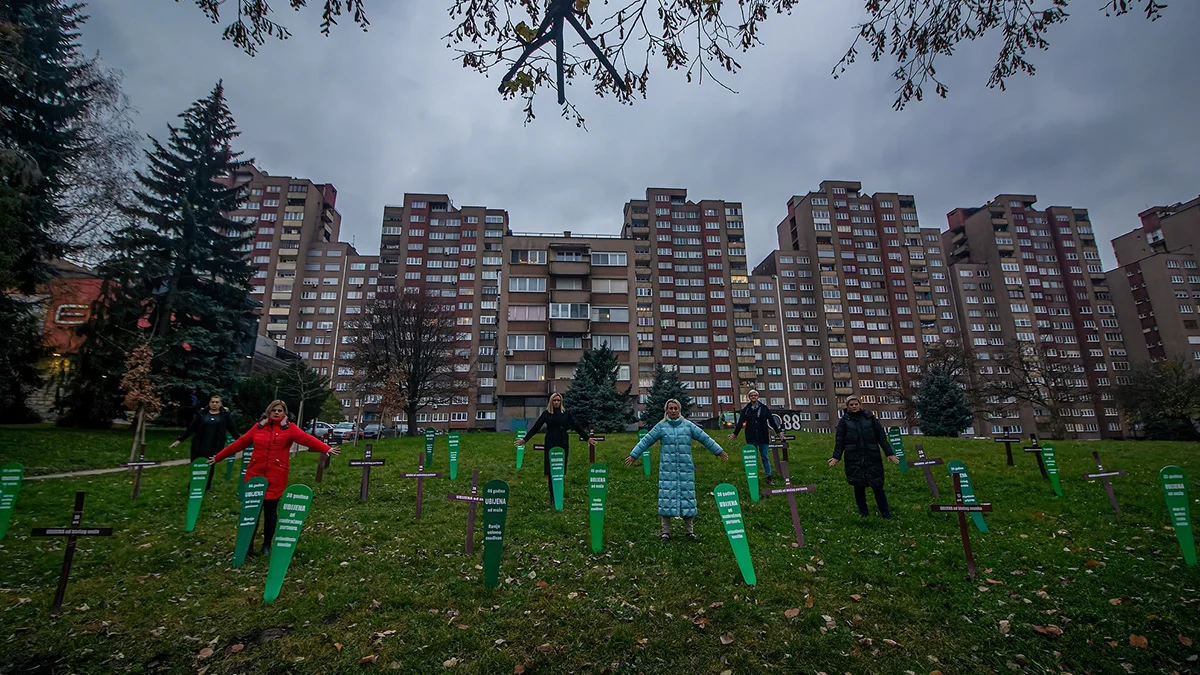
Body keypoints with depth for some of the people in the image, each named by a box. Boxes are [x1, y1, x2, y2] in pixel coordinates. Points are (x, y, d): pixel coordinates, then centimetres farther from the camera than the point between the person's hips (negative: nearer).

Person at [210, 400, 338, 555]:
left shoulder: (289, 428, -3)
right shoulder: (259, 427, 9)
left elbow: (307, 439, -18)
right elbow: (240, 443, 16)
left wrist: (326, 449, -33)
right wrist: (218, 457, 19)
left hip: (276, 477, -2)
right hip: (255, 474, 3)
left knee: (270, 510, 6)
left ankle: (267, 545, 21)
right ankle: (249, 543, 23)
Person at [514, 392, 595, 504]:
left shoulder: (566, 413, 4)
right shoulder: (546, 414, 2)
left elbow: (576, 426, 9)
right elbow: (536, 427, 1)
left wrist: (587, 438, 11)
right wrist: (525, 439, -4)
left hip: (562, 444, 1)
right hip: (551, 444, -1)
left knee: (561, 471, 3)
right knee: (551, 471, 0)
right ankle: (552, 497, 8)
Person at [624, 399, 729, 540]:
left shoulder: (688, 425, 6)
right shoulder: (661, 426, 3)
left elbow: (704, 438, 12)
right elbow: (646, 440, 6)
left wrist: (719, 451, 16)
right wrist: (634, 455, 6)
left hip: (686, 468, 1)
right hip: (667, 468, -1)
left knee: (687, 496, 4)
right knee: (667, 496, -1)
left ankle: (689, 529, 20)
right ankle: (666, 531, 10)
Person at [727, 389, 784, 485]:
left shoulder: (764, 408, 2)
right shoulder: (746, 409, 3)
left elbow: (771, 421, 4)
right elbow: (740, 422, 4)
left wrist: (778, 431, 4)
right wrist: (735, 433, 3)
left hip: (763, 437, 0)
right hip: (751, 438, 1)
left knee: (765, 457, 5)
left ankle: (769, 478, 14)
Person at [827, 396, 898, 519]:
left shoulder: (870, 418, 6)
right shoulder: (844, 421, 4)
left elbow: (881, 436, 6)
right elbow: (839, 441, 1)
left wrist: (889, 453, 1)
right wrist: (836, 457, -7)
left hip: (872, 457, 0)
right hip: (854, 459, 0)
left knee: (877, 485, 1)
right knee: (858, 486, 6)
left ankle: (886, 513, 14)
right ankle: (863, 513, 18)